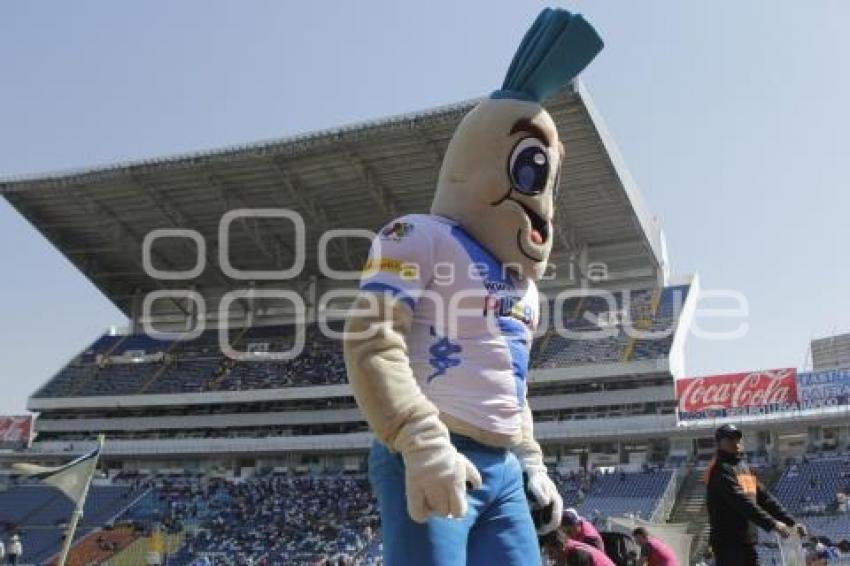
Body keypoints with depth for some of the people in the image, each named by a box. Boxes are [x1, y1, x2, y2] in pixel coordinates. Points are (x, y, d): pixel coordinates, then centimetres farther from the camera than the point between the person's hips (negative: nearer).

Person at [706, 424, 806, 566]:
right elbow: (741, 502, -22)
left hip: (748, 541, 9)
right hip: (728, 540, -9)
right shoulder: (720, 469, -11)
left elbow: (765, 498, 16)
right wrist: (772, 524, -28)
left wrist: (791, 522, 7)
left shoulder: (745, 468, 18)